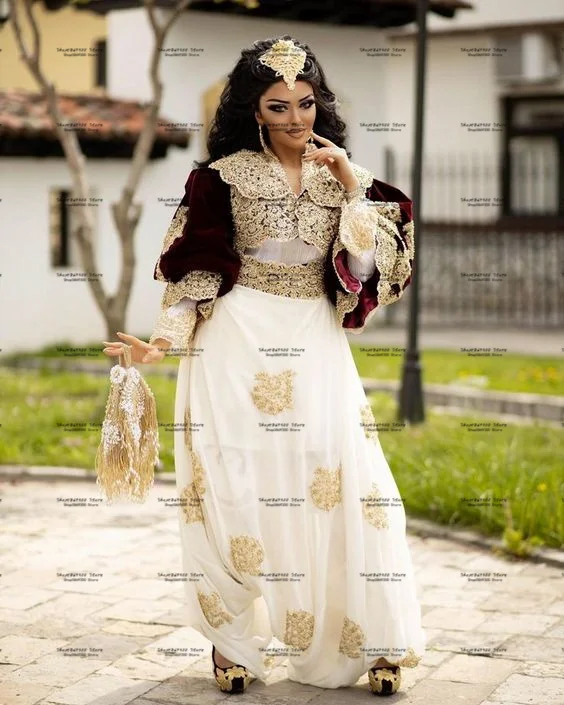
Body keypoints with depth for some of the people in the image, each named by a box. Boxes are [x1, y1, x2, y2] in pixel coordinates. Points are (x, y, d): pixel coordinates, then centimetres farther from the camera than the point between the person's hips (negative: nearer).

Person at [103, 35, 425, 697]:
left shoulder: (343, 177, 10)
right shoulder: (225, 174, 2)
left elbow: (370, 268, 1)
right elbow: (197, 271, 2)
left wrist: (353, 186, -7)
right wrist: (165, 339, -10)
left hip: (315, 350, 2)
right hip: (237, 346, -2)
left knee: (341, 483, -5)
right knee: (237, 489, -2)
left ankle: (372, 641, 7)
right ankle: (234, 639, 13)